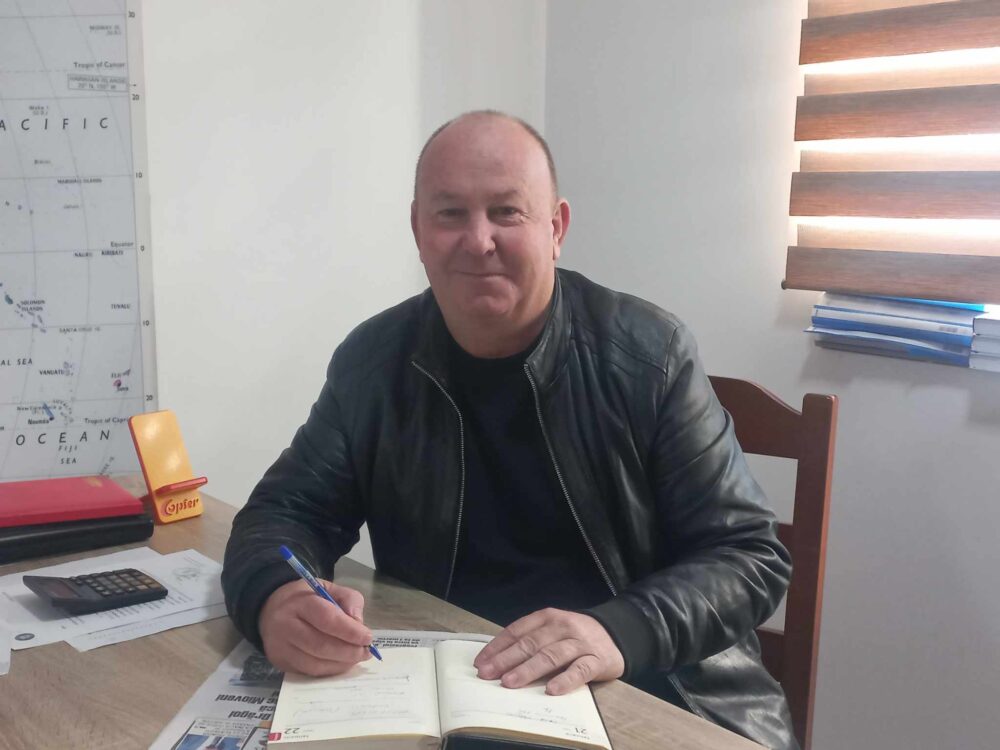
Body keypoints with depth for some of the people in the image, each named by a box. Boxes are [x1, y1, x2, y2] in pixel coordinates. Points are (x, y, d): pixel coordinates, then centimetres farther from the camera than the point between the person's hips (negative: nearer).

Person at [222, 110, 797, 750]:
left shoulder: (648, 355, -10)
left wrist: (622, 632, -28)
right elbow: (284, 511, 2)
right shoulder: (374, 361, -2)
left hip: (656, 696, -1)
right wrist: (276, 597, -23)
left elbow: (749, 554, -9)